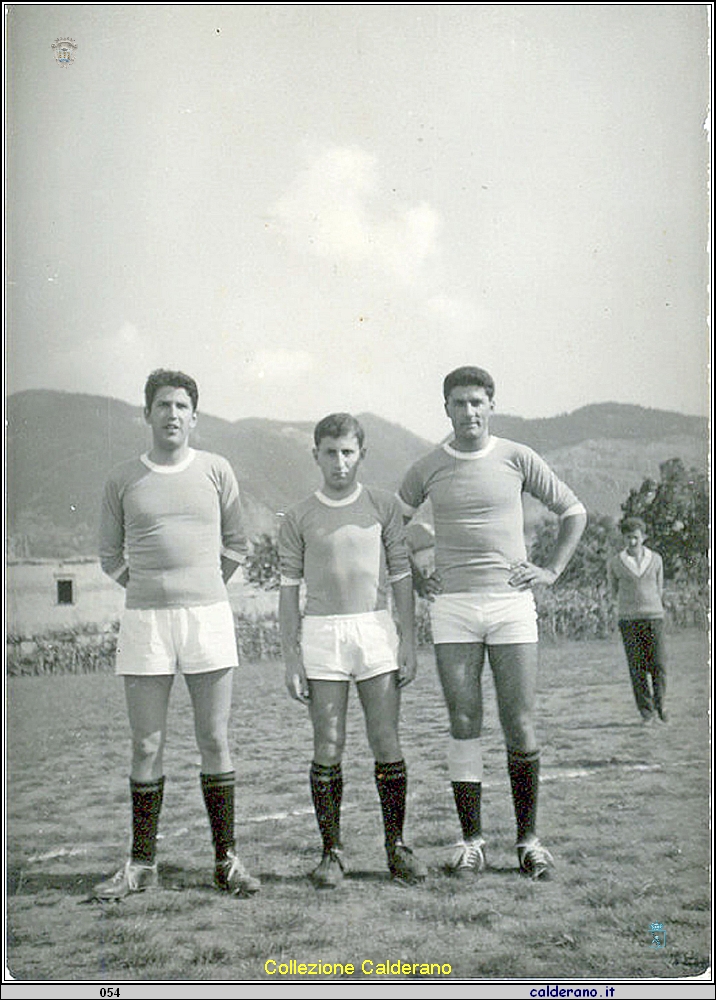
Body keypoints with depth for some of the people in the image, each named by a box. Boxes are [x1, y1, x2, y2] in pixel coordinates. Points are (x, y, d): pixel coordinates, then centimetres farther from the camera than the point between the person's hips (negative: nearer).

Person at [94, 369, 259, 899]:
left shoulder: (216, 470, 6)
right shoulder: (123, 479, 7)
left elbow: (236, 545, 15)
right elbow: (110, 553, 17)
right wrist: (149, 588, 8)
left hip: (208, 616, 0)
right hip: (144, 619, 0)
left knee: (215, 741, 2)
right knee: (147, 746, 4)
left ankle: (227, 859, 12)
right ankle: (142, 864, 15)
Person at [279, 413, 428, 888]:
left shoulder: (383, 506, 6)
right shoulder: (299, 518, 5)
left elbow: (401, 576, 7)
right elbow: (289, 589, 6)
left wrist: (409, 640, 1)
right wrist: (291, 657, 1)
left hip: (376, 629, 0)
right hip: (321, 634, 0)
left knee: (387, 745, 0)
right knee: (328, 749, 0)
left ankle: (396, 845, 14)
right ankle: (332, 852, 11)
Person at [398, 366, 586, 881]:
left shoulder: (518, 459, 4)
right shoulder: (426, 470, 6)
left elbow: (573, 512, 14)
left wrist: (552, 570, 5)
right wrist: (414, 578, 10)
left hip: (512, 604, 0)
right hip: (452, 607, 1)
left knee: (520, 726, -1)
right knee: (464, 726, 1)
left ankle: (529, 838, 11)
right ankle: (471, 841, 10)